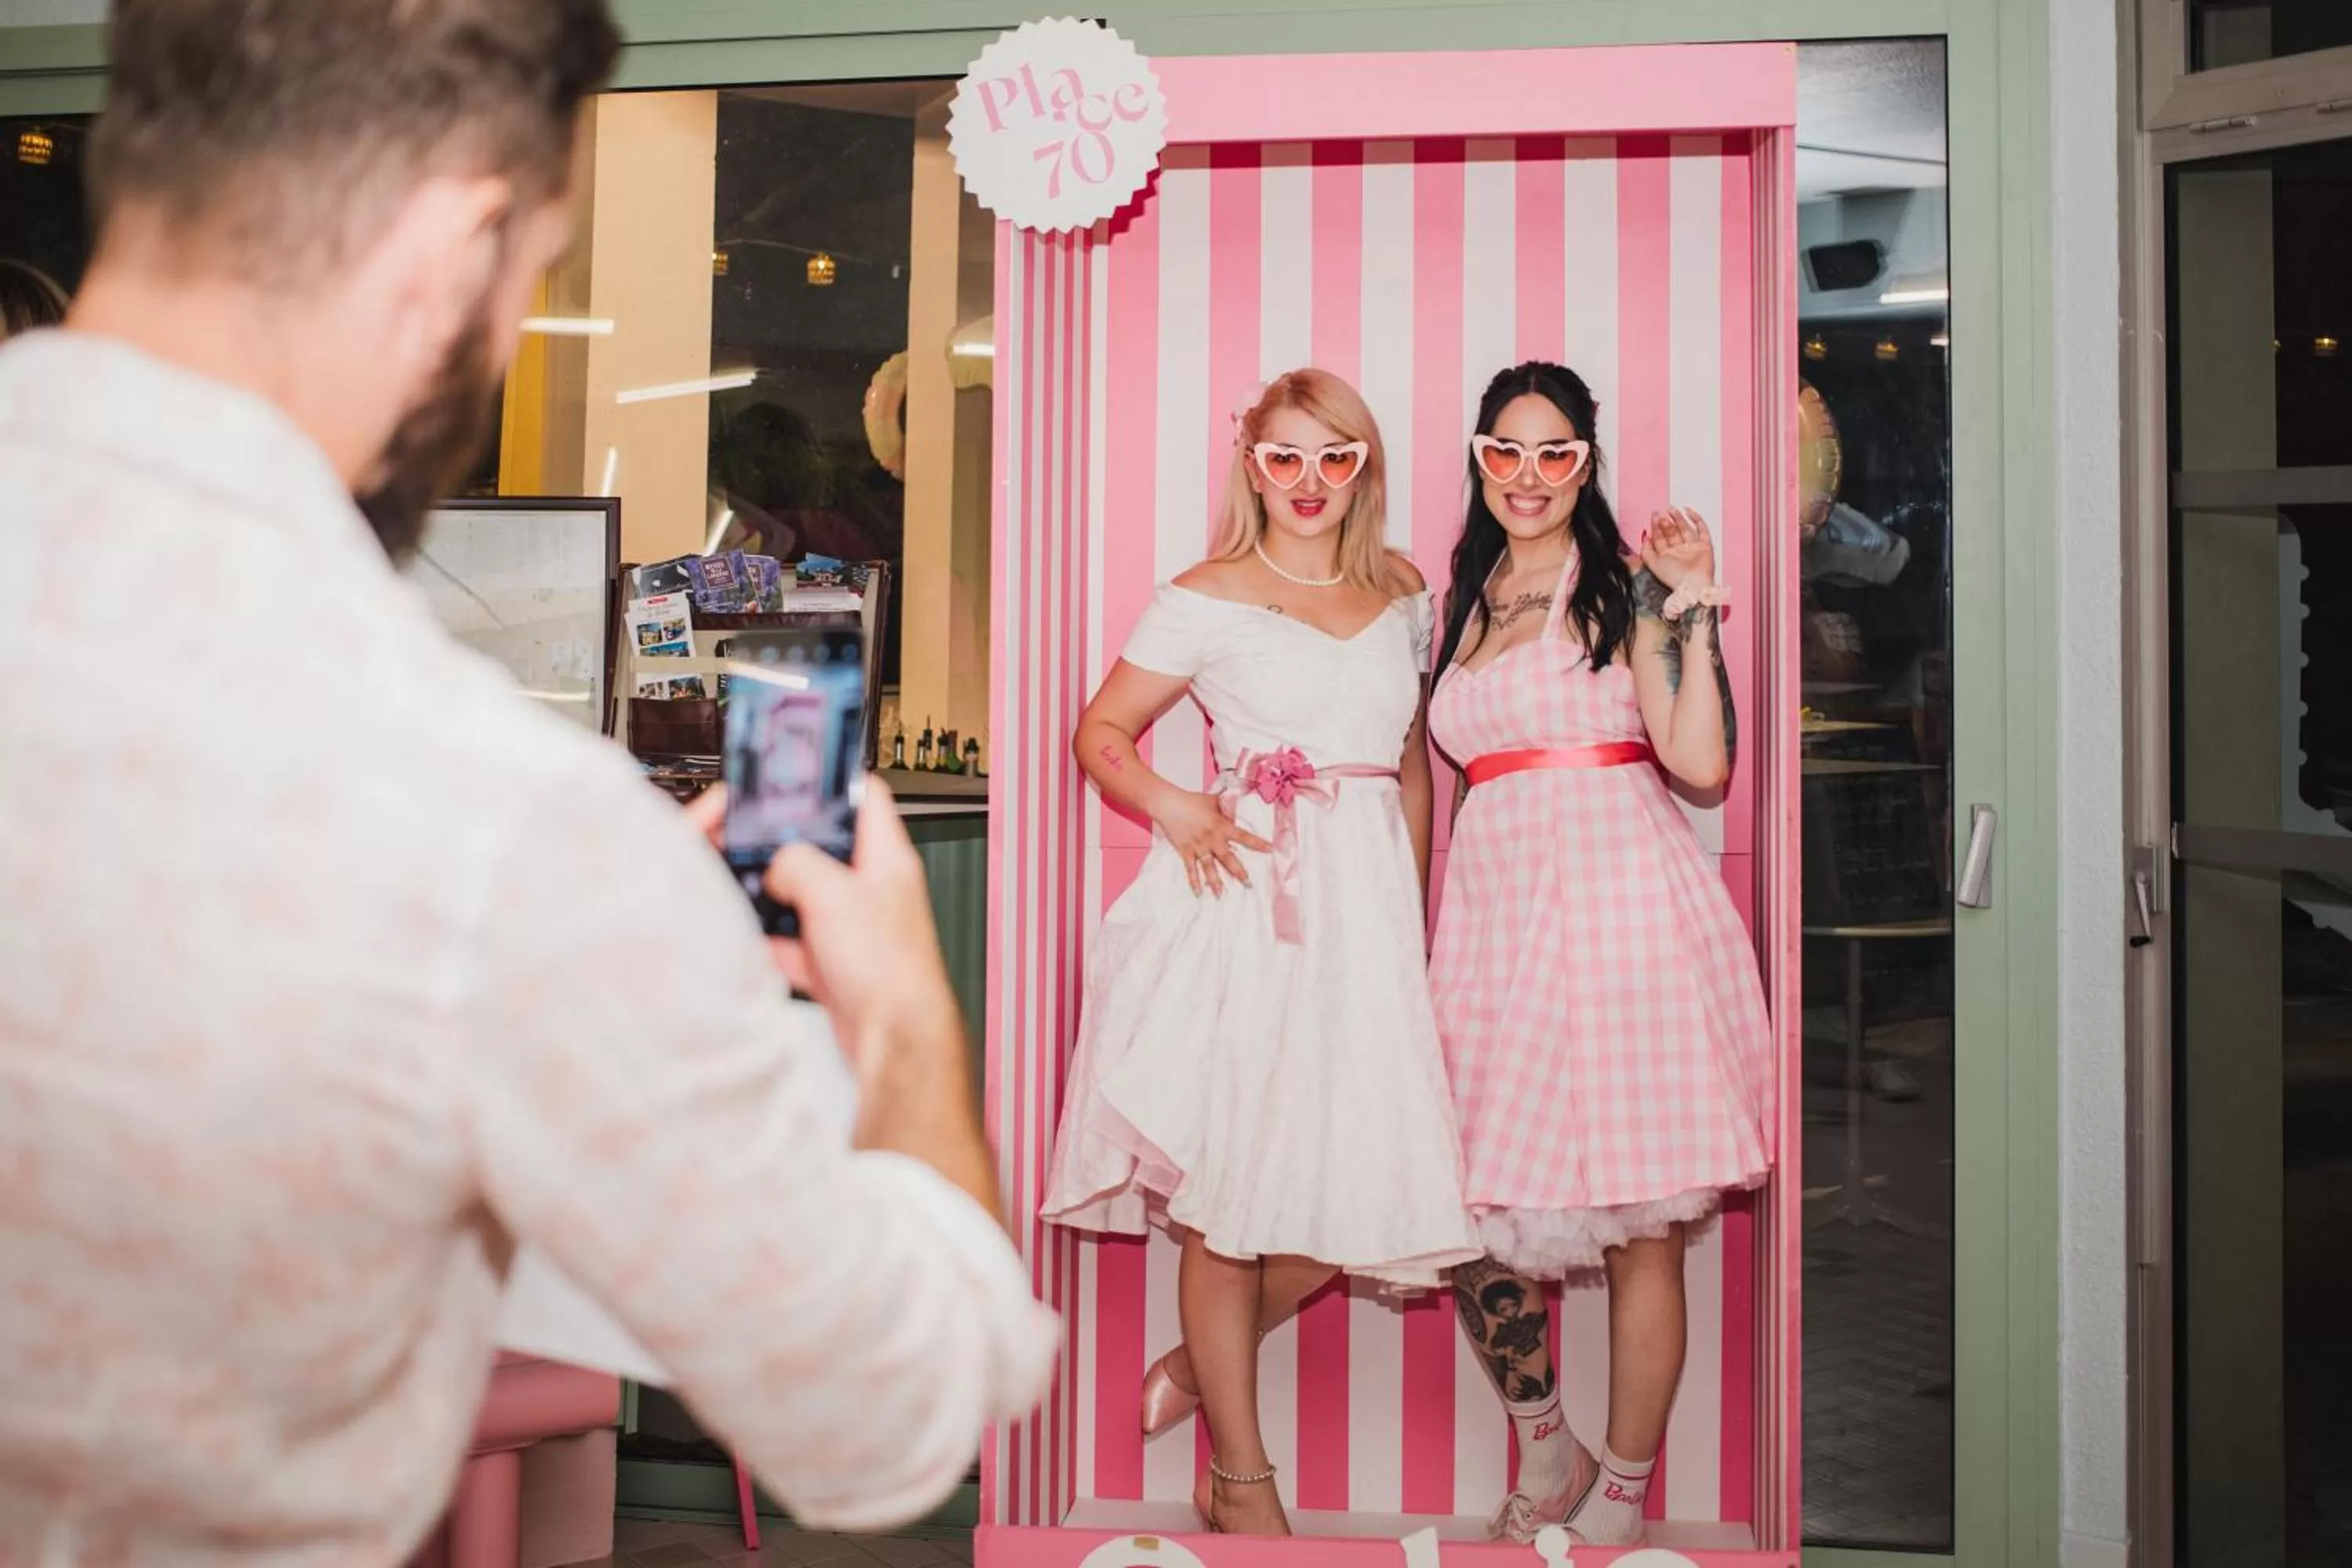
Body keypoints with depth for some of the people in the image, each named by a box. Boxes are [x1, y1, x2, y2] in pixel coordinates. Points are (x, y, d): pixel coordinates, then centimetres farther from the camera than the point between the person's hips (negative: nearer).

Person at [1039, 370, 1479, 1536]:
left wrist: (1417, 915, 18)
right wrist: (1174, 808, -15)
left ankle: (1198, 1364, 25)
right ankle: (1238, 1481, 14)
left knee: (1367, 1171, -1)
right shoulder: (1205, 599, 1)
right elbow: (1101, 730, 3)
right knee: (1230, 1177, -1)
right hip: (1242, 895, -4)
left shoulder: (1403, 597, 13)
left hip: (1366, 907, 4)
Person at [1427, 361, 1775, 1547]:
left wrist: (1692, 608, -12)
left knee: (1638, 1226, 2)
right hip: (1494, 915, 5)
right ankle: (1547, 1461, 25)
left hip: (1622, 909, -5)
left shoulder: (1625, 591, 3)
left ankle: (1620, 1500, 20)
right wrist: (1428, 948, 18)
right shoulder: (1458, 609, 18)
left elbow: (1703, 766, -9)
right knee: (1468, 1216, 1)